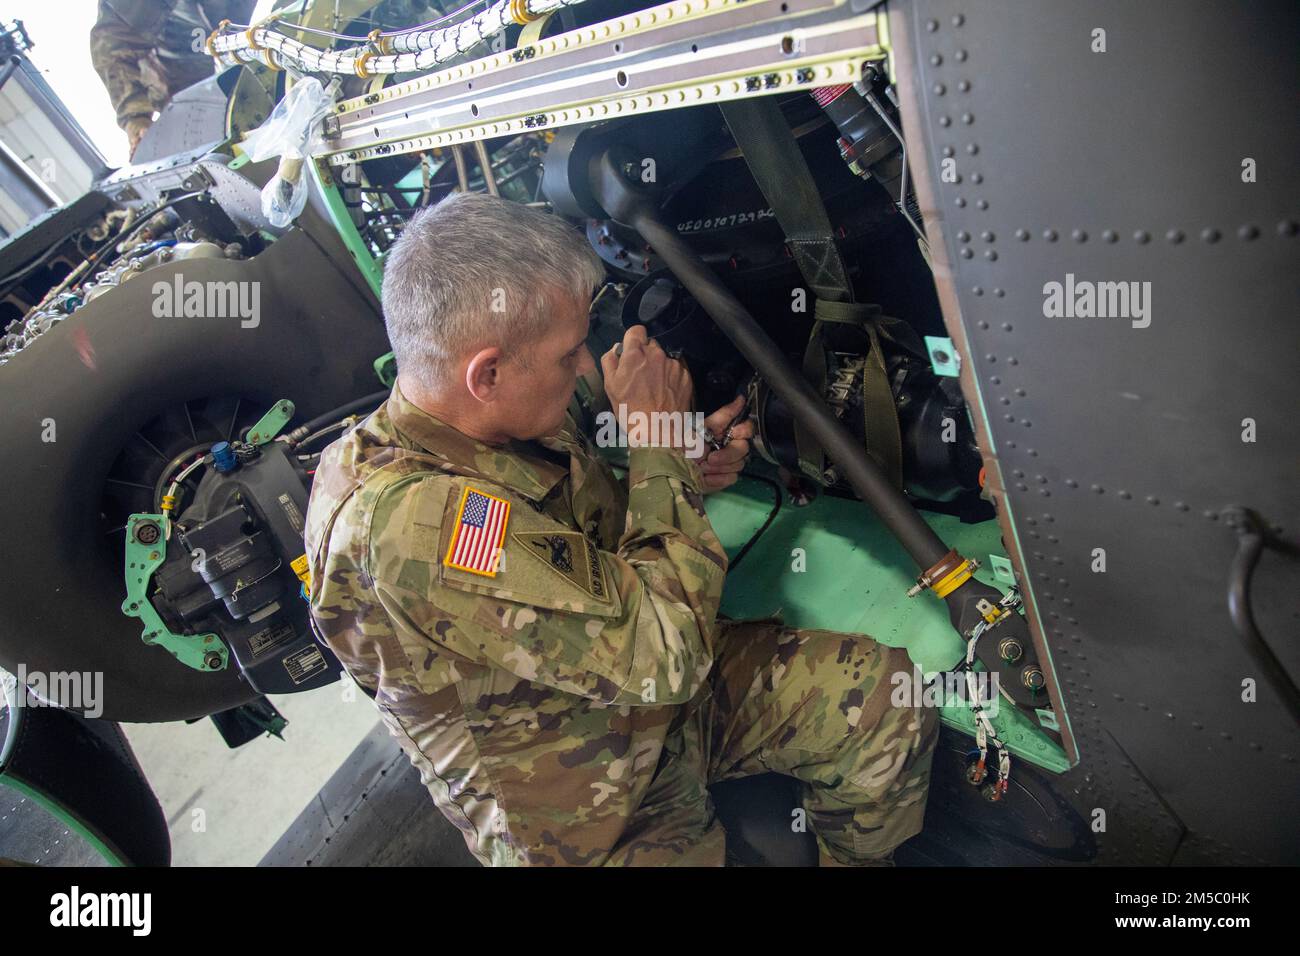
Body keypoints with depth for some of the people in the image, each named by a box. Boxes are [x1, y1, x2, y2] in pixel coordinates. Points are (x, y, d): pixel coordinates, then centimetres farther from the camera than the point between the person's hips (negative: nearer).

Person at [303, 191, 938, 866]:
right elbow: (659, 652, -31)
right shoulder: (408, 516, -34)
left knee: (879, 690, -5)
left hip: (655, 691, 7)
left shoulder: (515, 422, -5)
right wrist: (658, 438, -21)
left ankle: (854, 860, 21)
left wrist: (687, 476, -4)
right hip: (584, 817, -7)